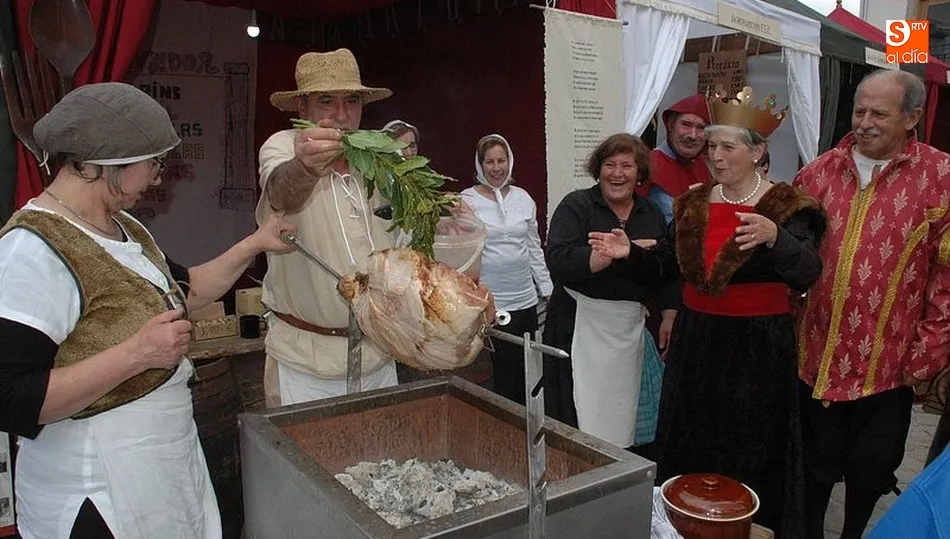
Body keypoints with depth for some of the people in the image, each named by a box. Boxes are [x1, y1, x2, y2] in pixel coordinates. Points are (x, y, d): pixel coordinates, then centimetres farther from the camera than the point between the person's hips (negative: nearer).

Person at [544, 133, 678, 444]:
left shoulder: (651, 214, 12)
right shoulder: (576, 206, -5)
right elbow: (560, 262, -20)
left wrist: (669, 315, 8)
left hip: (630, 325, 5)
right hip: (582, 323, -5)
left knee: (622, 414, 11)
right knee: (582, 413, -5)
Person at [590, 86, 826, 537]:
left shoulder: (786, 206, -10)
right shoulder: (694, 203, 6)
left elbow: (807, 275, -23)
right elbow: (667, 267, 8)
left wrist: (774, 237, -42)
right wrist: (629, 254, -10)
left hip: (757, 344, -5)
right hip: (696, 338, 5)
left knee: (750, 456, 6)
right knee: (690, 448, 15)